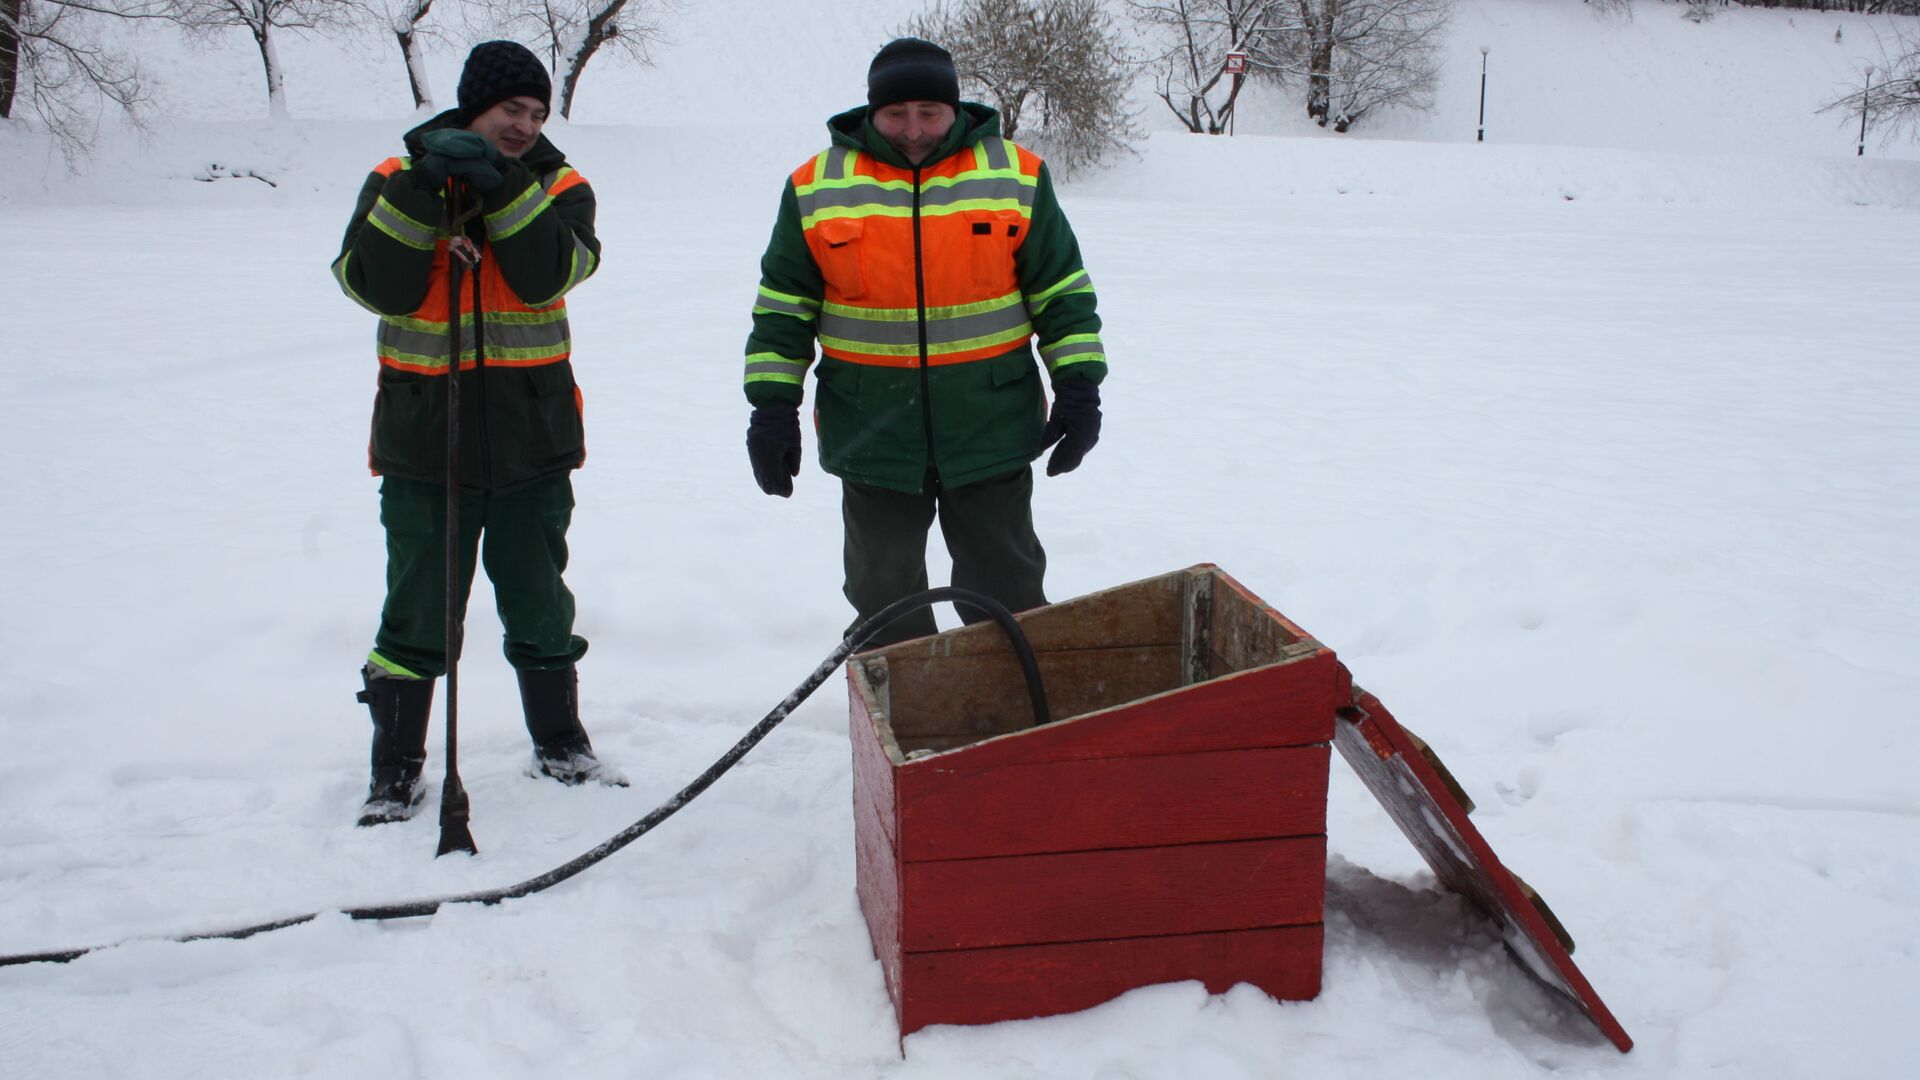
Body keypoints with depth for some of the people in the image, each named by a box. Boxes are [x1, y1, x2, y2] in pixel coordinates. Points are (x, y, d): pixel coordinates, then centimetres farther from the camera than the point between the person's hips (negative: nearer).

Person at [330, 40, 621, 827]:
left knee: (539, 604, 14)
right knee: (418, 612, 4)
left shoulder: (559, 186, 3)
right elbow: (376, 285, -14)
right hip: (423, 439, -1)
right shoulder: (396, 181, 0)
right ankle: (395, 769, 18)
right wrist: (421, 195, -23)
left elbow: (549, 273, -16)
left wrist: (503, 187, -24)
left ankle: (561, 746, 30)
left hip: (533, 437, 1)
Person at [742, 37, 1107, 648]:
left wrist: (1077, 385, -2)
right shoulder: (817, 187, 0)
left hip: (991, 431, -1)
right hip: (872, 435, 1)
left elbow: (1062, 290, 4)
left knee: (1006, 595, 10)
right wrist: (774, 405, -1)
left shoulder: (1016, 176, -1)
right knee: (883, 595, 13)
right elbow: (783, 306, 4)